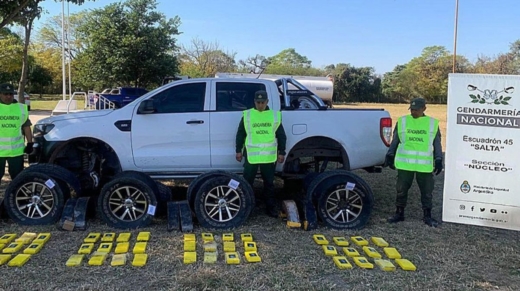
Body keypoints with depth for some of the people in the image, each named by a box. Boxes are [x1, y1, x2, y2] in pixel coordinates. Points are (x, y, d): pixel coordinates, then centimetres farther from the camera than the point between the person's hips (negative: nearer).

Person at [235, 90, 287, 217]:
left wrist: (281, 152, 5)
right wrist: (239, 151, 5)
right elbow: (240, 134, 7)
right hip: (251, 155, -1)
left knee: (269, 183, 11)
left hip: (269, 156, 1)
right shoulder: (247, 115, 2)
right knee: (247, 182, 5)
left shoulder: (275, 115, 4)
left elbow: (281, 136, 8)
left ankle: (271, 207, 22)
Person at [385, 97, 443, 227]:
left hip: (425, 165, 0)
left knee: (427, 191, 6)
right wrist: (390, 155, 4)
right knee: (401, 189, 6)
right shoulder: (402, 121, 4)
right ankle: (399, 213, 20)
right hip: (404, 164, 0)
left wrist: (438, 160, 3)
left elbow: (437, 144, 8)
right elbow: (395, 141, 9)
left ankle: (427, 215, 20)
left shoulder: (433, 123, 4)